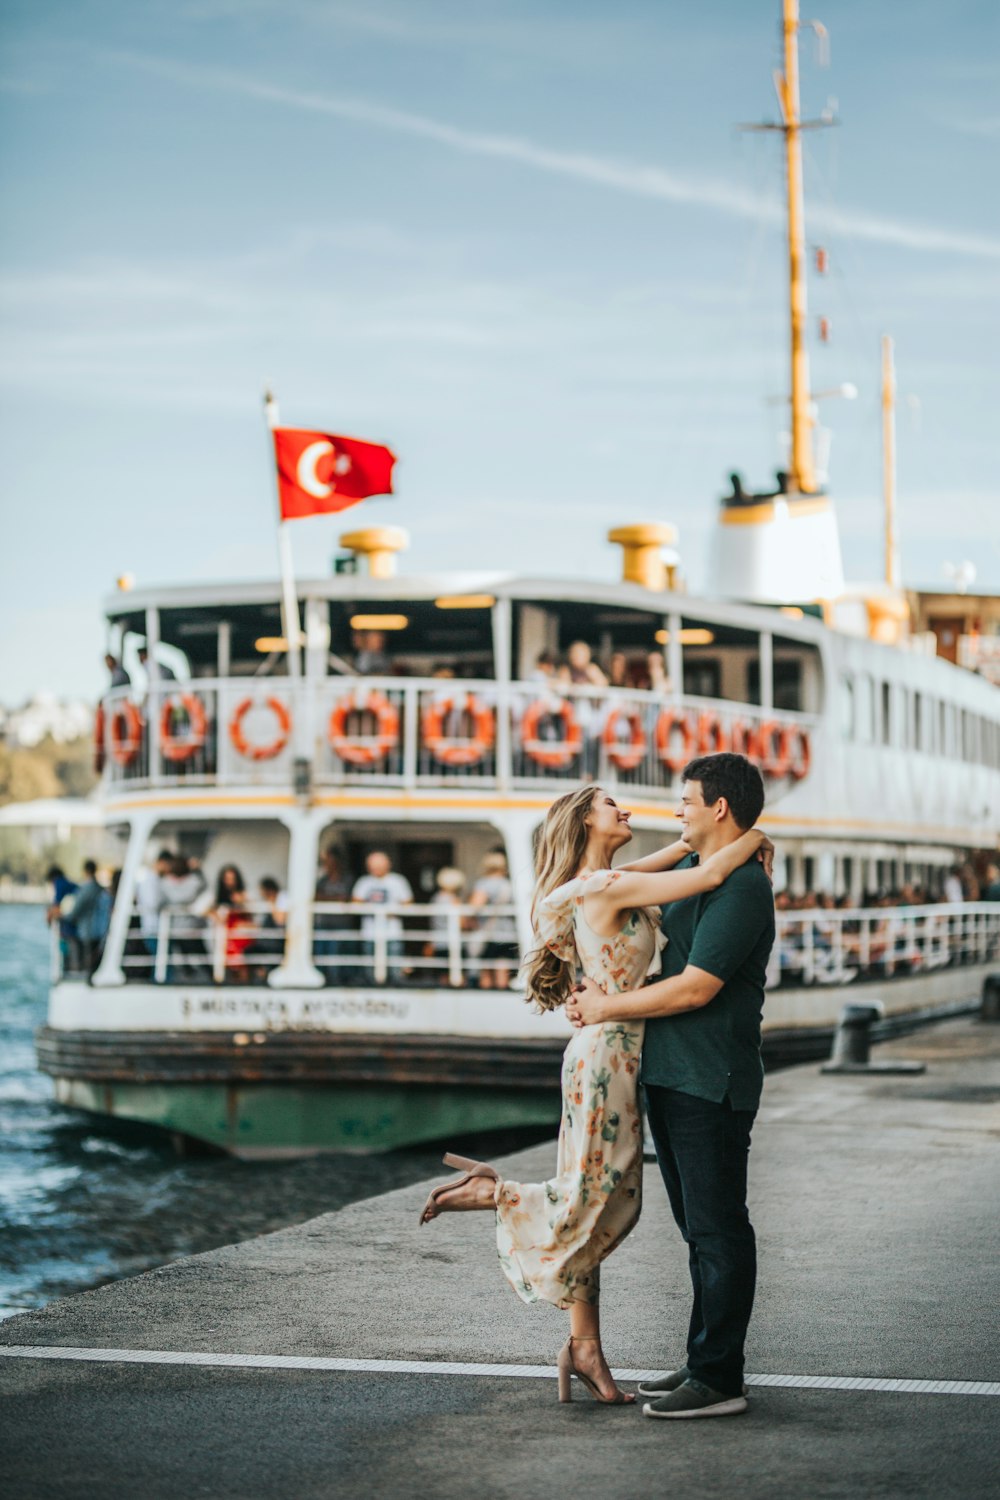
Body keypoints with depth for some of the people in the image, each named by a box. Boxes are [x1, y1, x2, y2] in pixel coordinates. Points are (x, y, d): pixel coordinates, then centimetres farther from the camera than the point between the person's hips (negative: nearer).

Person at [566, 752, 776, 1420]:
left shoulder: (742, 888, -16)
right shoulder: (688, 870, 15)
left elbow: (695, 988, -21)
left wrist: (609, 1008, -12)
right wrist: (600, 984, 4)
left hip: (711, 1084, -10)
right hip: (669, 1076, 10)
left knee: (718, 1227, -6)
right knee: (699, 1225, 15)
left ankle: (719, 1379, -2)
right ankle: (703, 1359, 23)